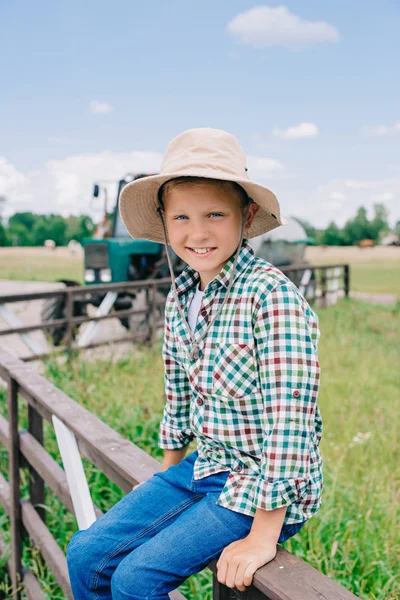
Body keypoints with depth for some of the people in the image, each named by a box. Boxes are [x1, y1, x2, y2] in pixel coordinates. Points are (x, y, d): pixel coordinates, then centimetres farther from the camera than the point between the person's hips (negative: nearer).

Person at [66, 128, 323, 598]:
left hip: (263, 490, -7)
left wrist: (262, 536, -21)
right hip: (203, 468, 7)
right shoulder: (179, 298, 0)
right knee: (86, 556, 3)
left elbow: (290, 419, -25)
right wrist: (167, 477, 19)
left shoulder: (271, 295, -23)